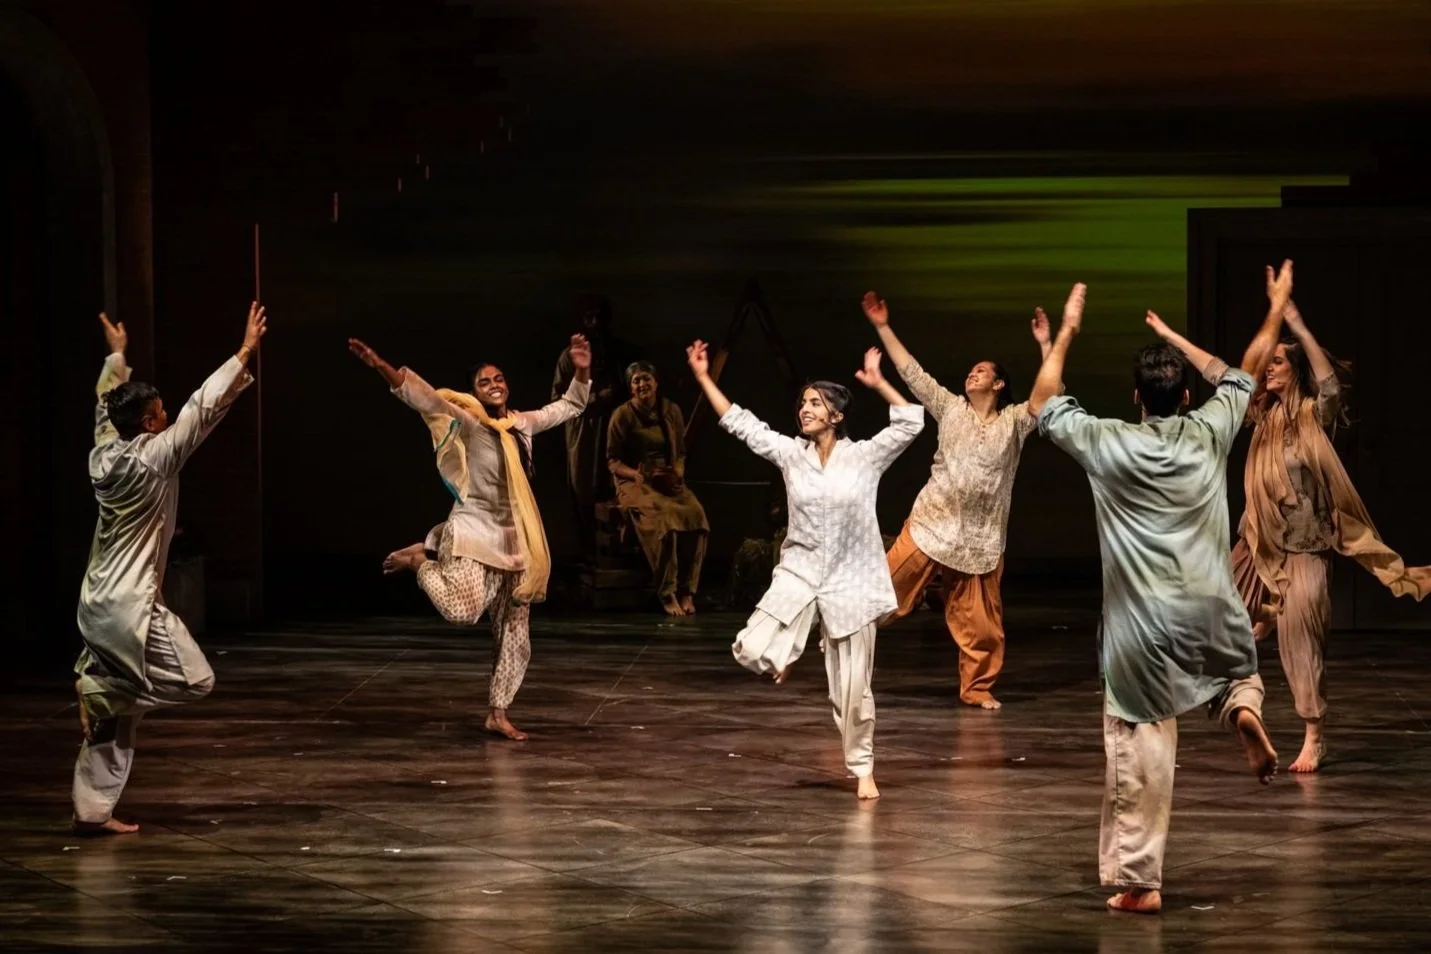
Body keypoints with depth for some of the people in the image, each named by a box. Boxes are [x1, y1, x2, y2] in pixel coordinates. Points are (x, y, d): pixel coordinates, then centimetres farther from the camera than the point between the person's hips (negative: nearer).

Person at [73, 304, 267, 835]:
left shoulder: (105, 453, 5)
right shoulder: (152, 458, -14)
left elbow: (108, 405, 25)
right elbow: (204, 406, -14)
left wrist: (116, 356, 39)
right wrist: (246, 352, -10)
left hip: (100, 600, 9)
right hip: (129, 604, -9)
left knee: (115, 717, 11)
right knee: (193, 680, -3)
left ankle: (93, 811, 10)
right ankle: (100, 686, -5)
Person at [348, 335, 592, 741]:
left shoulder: (522, 424, 10)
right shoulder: (466, 423, -8)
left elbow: (569, 406, 22)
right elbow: (423, 397, -21)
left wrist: (582, 372, 5)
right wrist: (380, 366, -33)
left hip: (513, 539, 6)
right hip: (473, 530, -6)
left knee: (513, 635, 6)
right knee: (463, 610, -29)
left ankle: (497, 714, 17)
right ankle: (422, 559, 1)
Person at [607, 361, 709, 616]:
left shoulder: (671, 411, 12)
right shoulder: (623, 415, 1)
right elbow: (613, 460, 2)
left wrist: (677, 472, -5)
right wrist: (638, 475, -15)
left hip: (670, 481, 4)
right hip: (635, 482, -4)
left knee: (695, 513, -29)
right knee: (662, 515, -37)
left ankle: (687, 592, -26)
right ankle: (667, 594, -32)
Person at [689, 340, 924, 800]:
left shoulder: (864, 456, -5)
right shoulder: (790, 453, 2)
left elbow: (912, 422, -14)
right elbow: (739, 422, 3)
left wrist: (879, 383, -20)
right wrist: (703, 377, 0)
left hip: (850, 581, -2)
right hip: (800, 571, 2)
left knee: (852, 687, 1)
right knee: (752, 652, -19)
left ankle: (863, 769, 20)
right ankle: (787, 652, 17)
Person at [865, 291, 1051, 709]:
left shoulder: (1014, 421, 5)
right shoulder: (950, 408, 7)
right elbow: (912, 372, 5)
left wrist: (1045, 345, -15)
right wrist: (883, 328, 0)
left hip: (980, 538, 0)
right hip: (931, 525, 0)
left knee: (979, 622, 5)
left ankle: (977, 688, 16)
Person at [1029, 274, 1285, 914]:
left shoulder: (1109, 444, -7)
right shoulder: (1209, 434, 1)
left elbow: (1043, 405, 9)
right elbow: (1240, 376, 23)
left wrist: (1067, 332, 14)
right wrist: (1176, 340, 34)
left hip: (1143, 628, -3)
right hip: (1212, 617, 3)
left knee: (1138, 754, 1)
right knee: (1241, 667, 35)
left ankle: (1138, 881, 0)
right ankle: (1243, 707, -1)